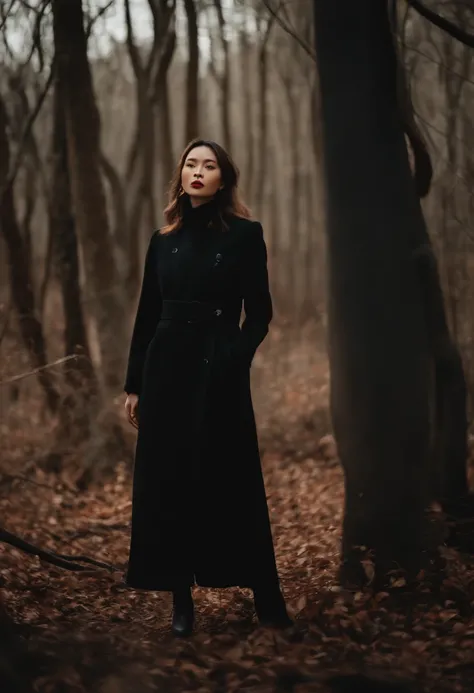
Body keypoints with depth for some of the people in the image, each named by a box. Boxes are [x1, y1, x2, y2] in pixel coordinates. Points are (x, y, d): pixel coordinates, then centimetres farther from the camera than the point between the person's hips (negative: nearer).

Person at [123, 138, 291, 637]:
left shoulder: (245, 235, 0)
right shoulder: (163, 241, 10)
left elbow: (258, 315, -1)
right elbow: (146, 316, 11)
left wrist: (232, 360, -14)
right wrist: (134, 384, 7)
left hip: (219, 374, -3)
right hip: (167, 369, 4)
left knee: (232, 482, -1)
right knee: (168, 482, 2)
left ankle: (266, 597, 9)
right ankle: (181, 601, 10)